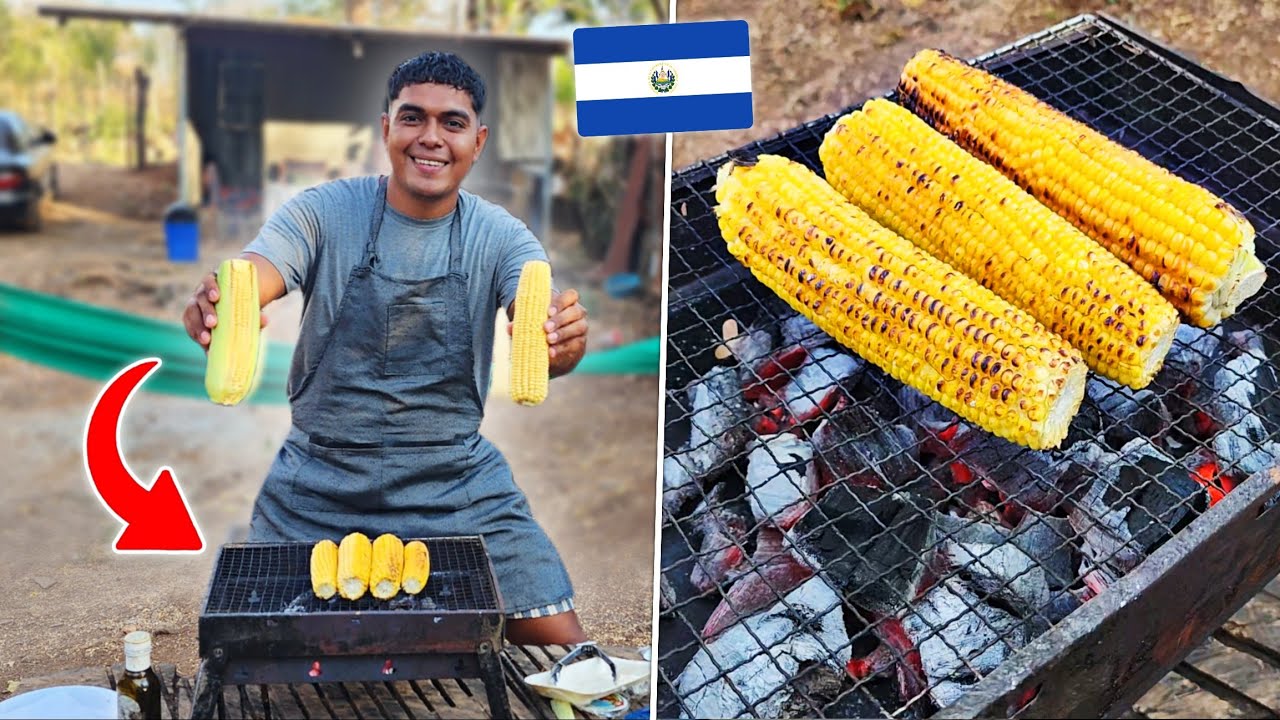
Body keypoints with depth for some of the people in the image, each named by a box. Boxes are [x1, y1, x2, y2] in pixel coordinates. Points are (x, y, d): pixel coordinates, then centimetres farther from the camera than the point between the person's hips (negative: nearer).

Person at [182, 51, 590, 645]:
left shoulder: (499, 236, -2)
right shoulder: (323, 212, -4)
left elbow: (542, 324, -18)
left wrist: (563, 343, -43)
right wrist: (213, 311, -43)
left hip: (458, 485, 1)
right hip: (318, 483, 0)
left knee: (560, 650, -6)